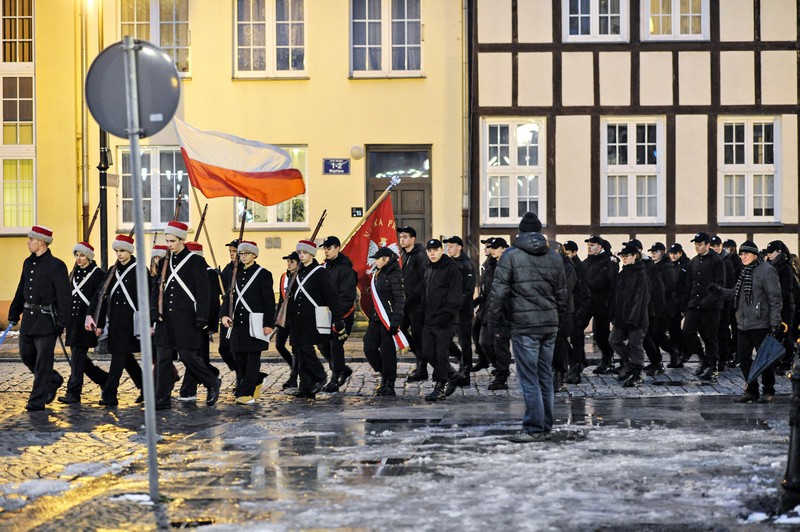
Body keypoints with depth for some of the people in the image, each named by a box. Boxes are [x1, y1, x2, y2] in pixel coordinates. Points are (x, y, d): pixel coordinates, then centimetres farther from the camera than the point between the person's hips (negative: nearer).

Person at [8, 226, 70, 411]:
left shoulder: (56, 265, -11)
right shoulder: (28, 263, 12)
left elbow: (64, 295, -13)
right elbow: (21, 290, 19)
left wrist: (61, 322, -18)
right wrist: (13, 315, 18)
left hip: (46, 318, -8)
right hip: (29, 317, 8)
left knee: (43, 360, -4)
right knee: (26, 354, 12)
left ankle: (37, 400, 1)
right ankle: (53, 381, 31)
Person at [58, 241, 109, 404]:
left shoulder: (98, 274, -6)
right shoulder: (75, 273, 15)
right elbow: (68, 296, 18)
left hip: (86, 321, -8)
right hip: (73, 320, 8)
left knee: (78, 357, -8)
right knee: (78, 357, 9)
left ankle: (73, 393, -2)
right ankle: (104, 379, 25)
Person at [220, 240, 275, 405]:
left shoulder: (263, 274, -2)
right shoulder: (236, 274, 14)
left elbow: (269, 300, -5)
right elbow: (229, 296, 11)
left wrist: (269, 324, -11)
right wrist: (224, 314, -5)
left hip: (255, 322, -6)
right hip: (238, 322, 6)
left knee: (253, 357, -4)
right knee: (239, 355, 9)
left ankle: (246, 393, -3)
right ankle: (256, 381, 30)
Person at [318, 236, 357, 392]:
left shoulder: (345, 268, -13)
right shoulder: (325, 267, 13)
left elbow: (347, 295, -18)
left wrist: (336, 311, -22)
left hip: (341, 315, -8)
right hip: (326, 313, 8)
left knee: (336, 345, -4)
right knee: (322, 344, 9)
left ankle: (335, 379, 6)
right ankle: (342, 369, 26)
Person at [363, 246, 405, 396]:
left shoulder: (394, 276, -13)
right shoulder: (377, 274, 14)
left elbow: (400, 300, -17)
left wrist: (395, 322, -21)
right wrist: (372, 317, 21)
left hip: (388, 320, -8)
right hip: (376, 318, 8)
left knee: (387, 351, -3)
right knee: (369, 348, 5)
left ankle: (389, 386, 7)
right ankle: (384, 375, 22)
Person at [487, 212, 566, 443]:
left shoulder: (511, 255, -5)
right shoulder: (554, 257, 10)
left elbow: (498, 291, -9)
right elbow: (562, 292, 16)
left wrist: (494, 319, 0)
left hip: (524, 325, -5)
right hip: (549, 324, 5)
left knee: (529, 378, -3)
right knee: (545, 376, 12)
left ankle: (534, 429, -2)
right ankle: (545, 426, 19)